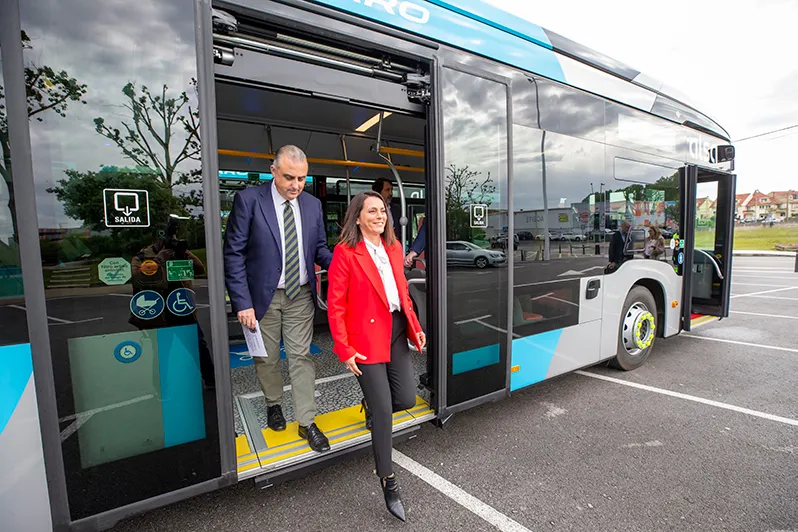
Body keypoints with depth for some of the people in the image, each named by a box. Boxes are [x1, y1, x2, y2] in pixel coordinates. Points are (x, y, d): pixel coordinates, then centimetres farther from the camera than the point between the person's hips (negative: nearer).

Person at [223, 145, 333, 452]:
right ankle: (274, 404, 43)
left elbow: (319, 249, 9)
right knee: (266, 358, 16)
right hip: (263, 296, -1)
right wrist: (242, 303, -15)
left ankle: (307, 421, 21)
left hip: (301, 295, 2)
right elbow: (233, 254, -10)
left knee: (301, 357, 7)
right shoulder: (248, 200, -10)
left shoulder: (313, 204, 1)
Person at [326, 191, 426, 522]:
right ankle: (388, 481, 24)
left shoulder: (393, 247, 9)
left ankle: (371, 404, 41)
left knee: (406, 399, 4)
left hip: (397, 331, 6)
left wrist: (415, 327, 7)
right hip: (366, 337, -6)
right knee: (384, 410, 1)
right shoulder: (345, 252, -10)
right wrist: (344, 350, -12)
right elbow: (335, 305, -10)